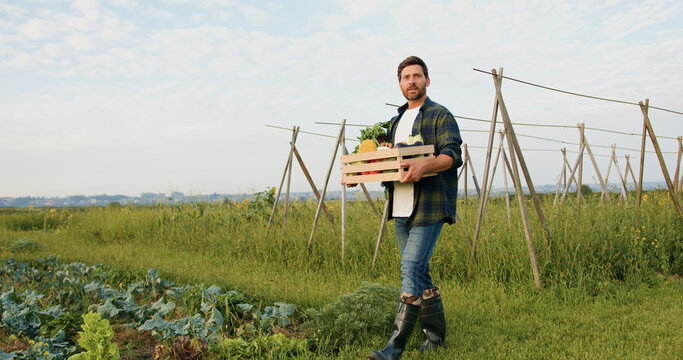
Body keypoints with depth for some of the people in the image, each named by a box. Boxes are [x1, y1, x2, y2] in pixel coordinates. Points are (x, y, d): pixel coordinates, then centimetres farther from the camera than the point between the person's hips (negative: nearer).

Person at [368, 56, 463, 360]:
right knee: (419, 273, 11)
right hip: (401, 209, 8)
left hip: (429, 208, -8)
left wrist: (423, 167, -33)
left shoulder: (440, 115, -1)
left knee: (411, 269, -14)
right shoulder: (397, 121, 22)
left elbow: (453, 155, -14)